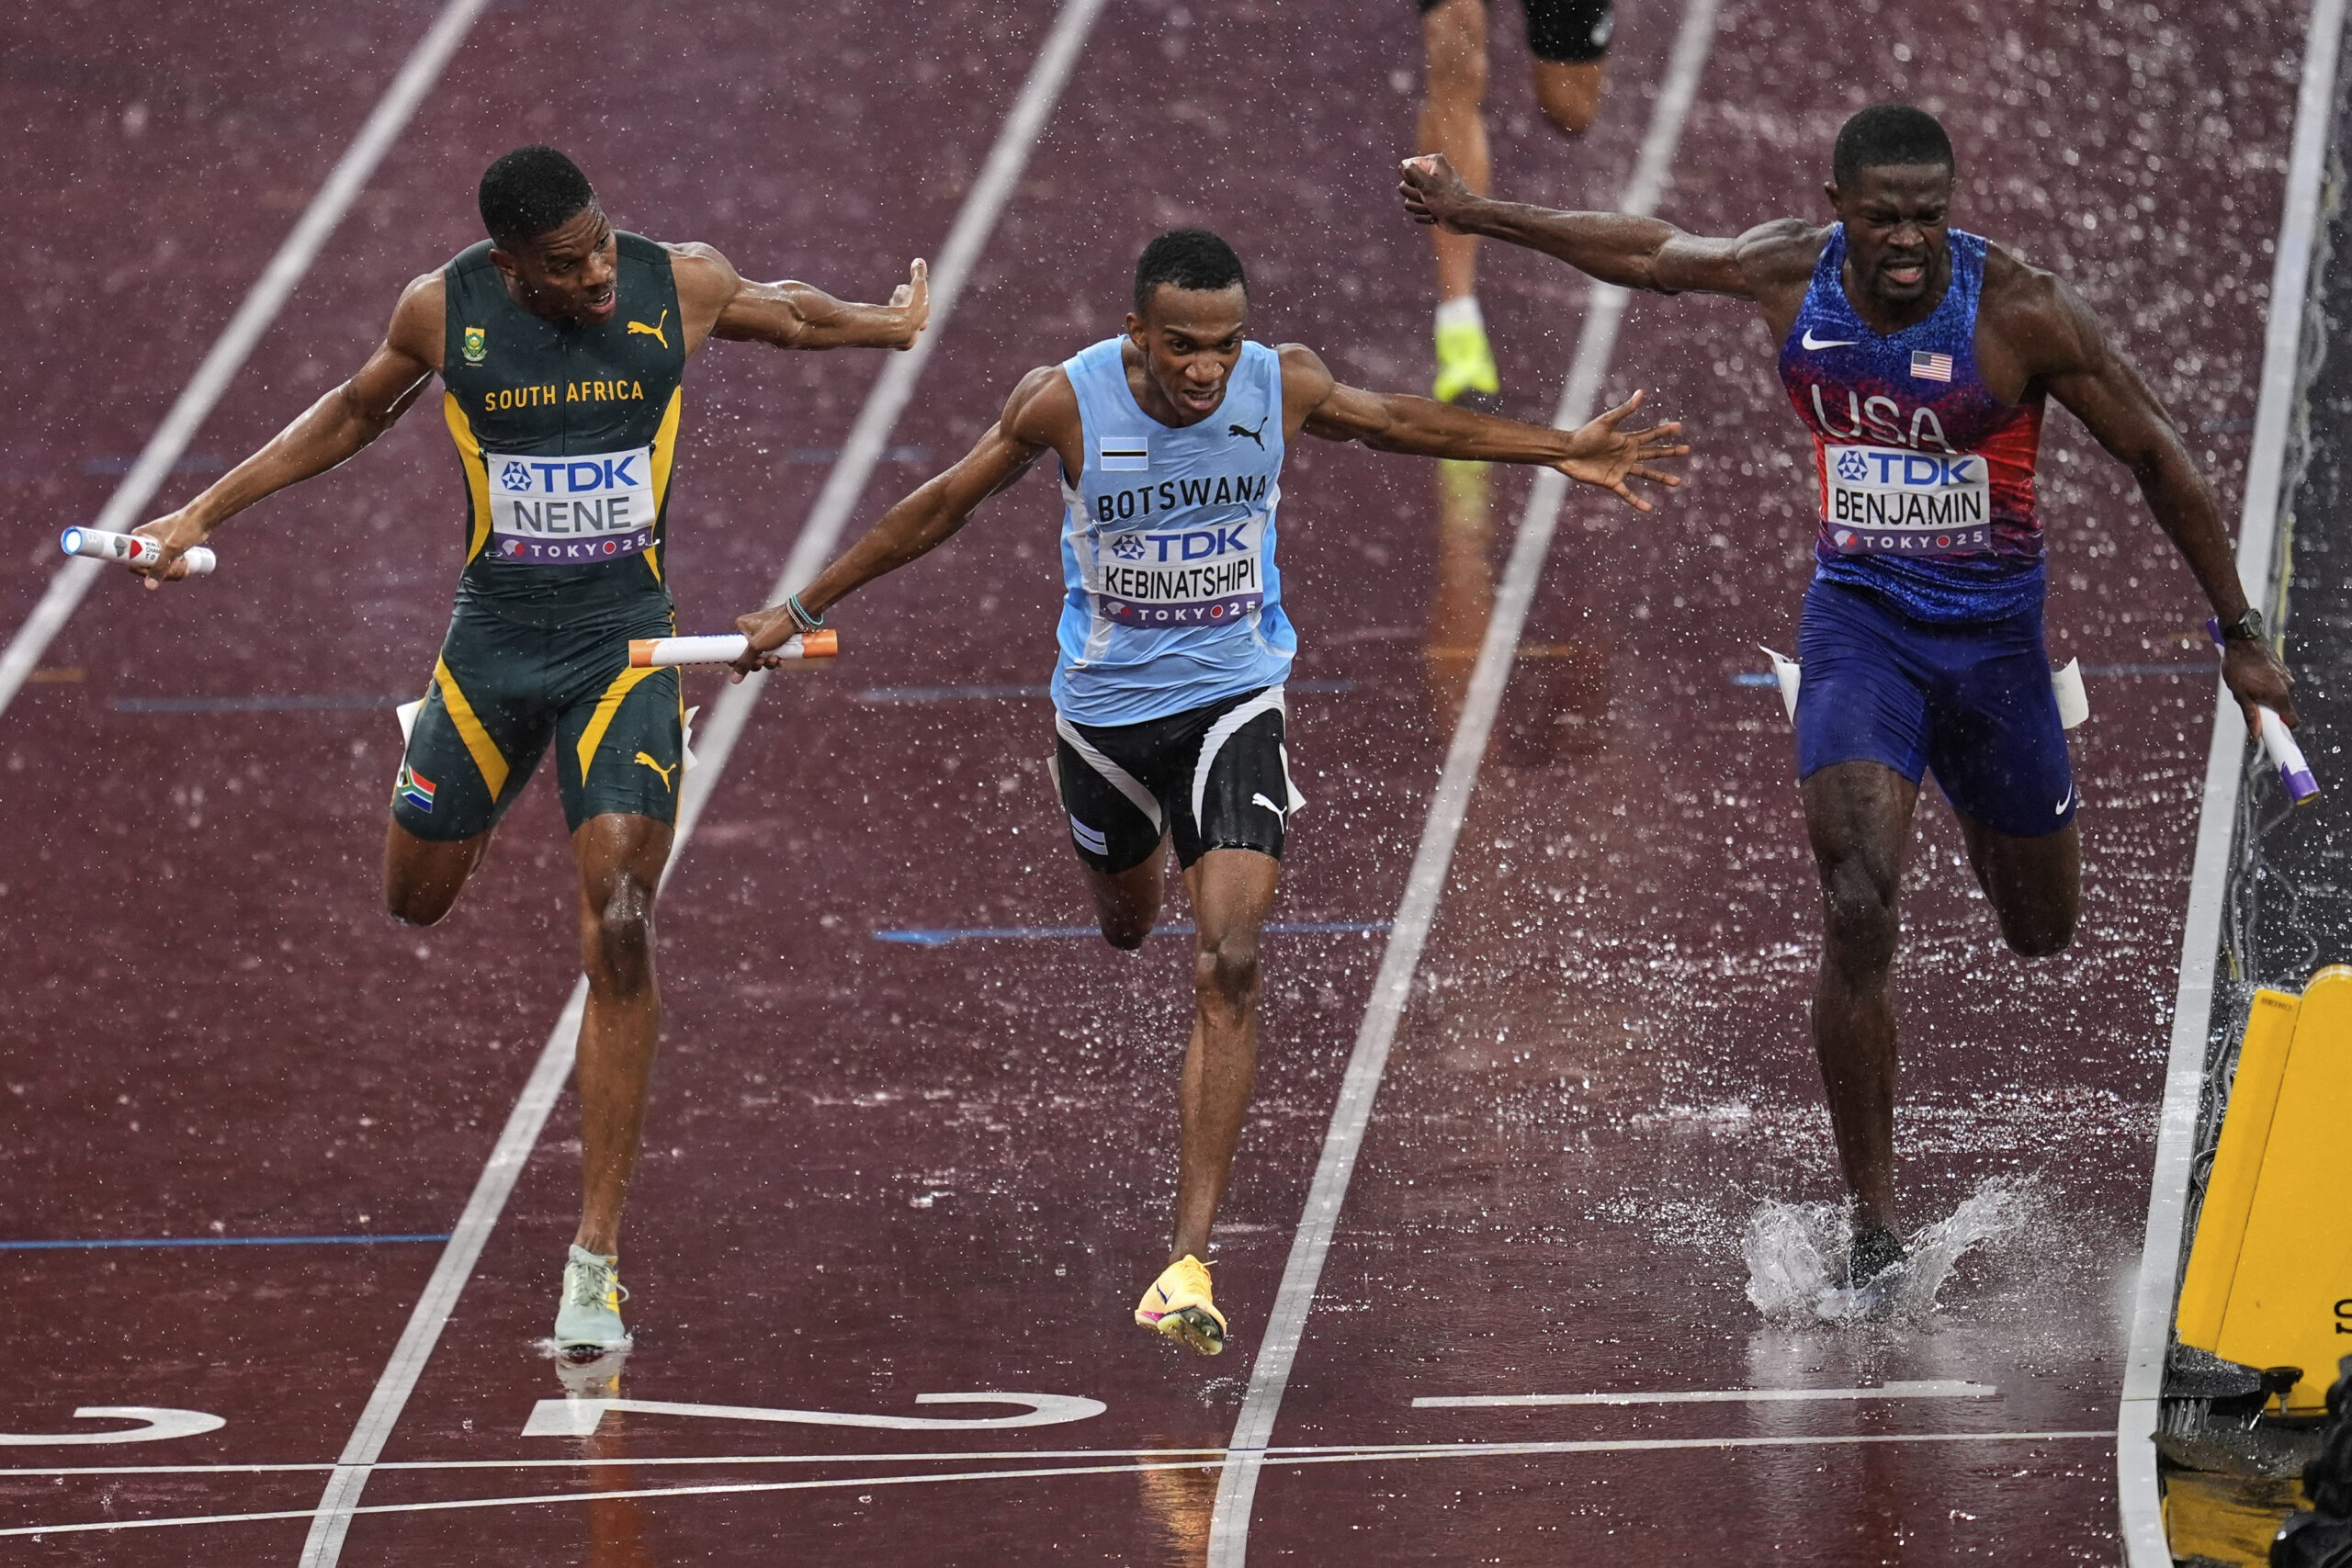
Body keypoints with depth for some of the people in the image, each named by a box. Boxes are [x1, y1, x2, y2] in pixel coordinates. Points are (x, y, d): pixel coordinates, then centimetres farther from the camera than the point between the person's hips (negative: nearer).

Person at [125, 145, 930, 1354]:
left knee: (617, 930, -15)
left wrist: (890, 326, 31)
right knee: (418, 899, 16)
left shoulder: (681, 288, -11)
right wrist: (207, 509, 10)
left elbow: (783, 314, 14)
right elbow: (358, 412, 11)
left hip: (623, 642, -2)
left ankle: (594, 1262, -12)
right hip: (493, 639, 2)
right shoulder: (444, 310, -10)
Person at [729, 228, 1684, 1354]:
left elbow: (1395, 423, 5)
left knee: (1227, 965, -16)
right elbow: (943, 507, -5)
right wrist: (800, 611, 0)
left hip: (1233, 700, -1)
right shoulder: (1066, 403, -19)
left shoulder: (1282, 385, -15)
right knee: (1127, 923, 25)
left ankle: (1188, 1262, -17)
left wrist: (1563, 451, 7)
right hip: (1107, 703, 1)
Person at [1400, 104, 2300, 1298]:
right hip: (1857, 622, 0)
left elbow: (2155, 457, -9)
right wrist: (1476, 215, 16)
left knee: (2042, 933, 17)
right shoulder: (1790, 276, -11)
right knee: (1857, 914, -18)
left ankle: (1988, 808, 58)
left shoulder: (2022, 313, -19)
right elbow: (1652, 254, 10)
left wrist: (2240, 635, -5)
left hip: (1991, 632, 0)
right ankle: (1873, 1225, -10)